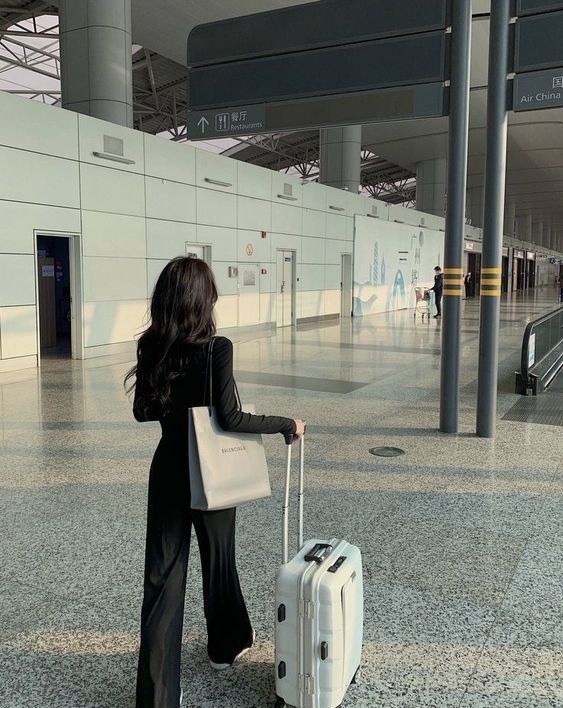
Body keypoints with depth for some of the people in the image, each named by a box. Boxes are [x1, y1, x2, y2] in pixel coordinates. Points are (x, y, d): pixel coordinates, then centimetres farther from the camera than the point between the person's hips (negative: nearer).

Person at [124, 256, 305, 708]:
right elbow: (231, 419, -22)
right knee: (219, 560, 20)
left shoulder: (150, 347, -4)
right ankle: (228, 643, 45)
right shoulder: (217, 349, -19)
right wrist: (286, 425, -11)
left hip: (168, 470, 3)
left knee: (163, 576, 6)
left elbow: (143, 411, 3)